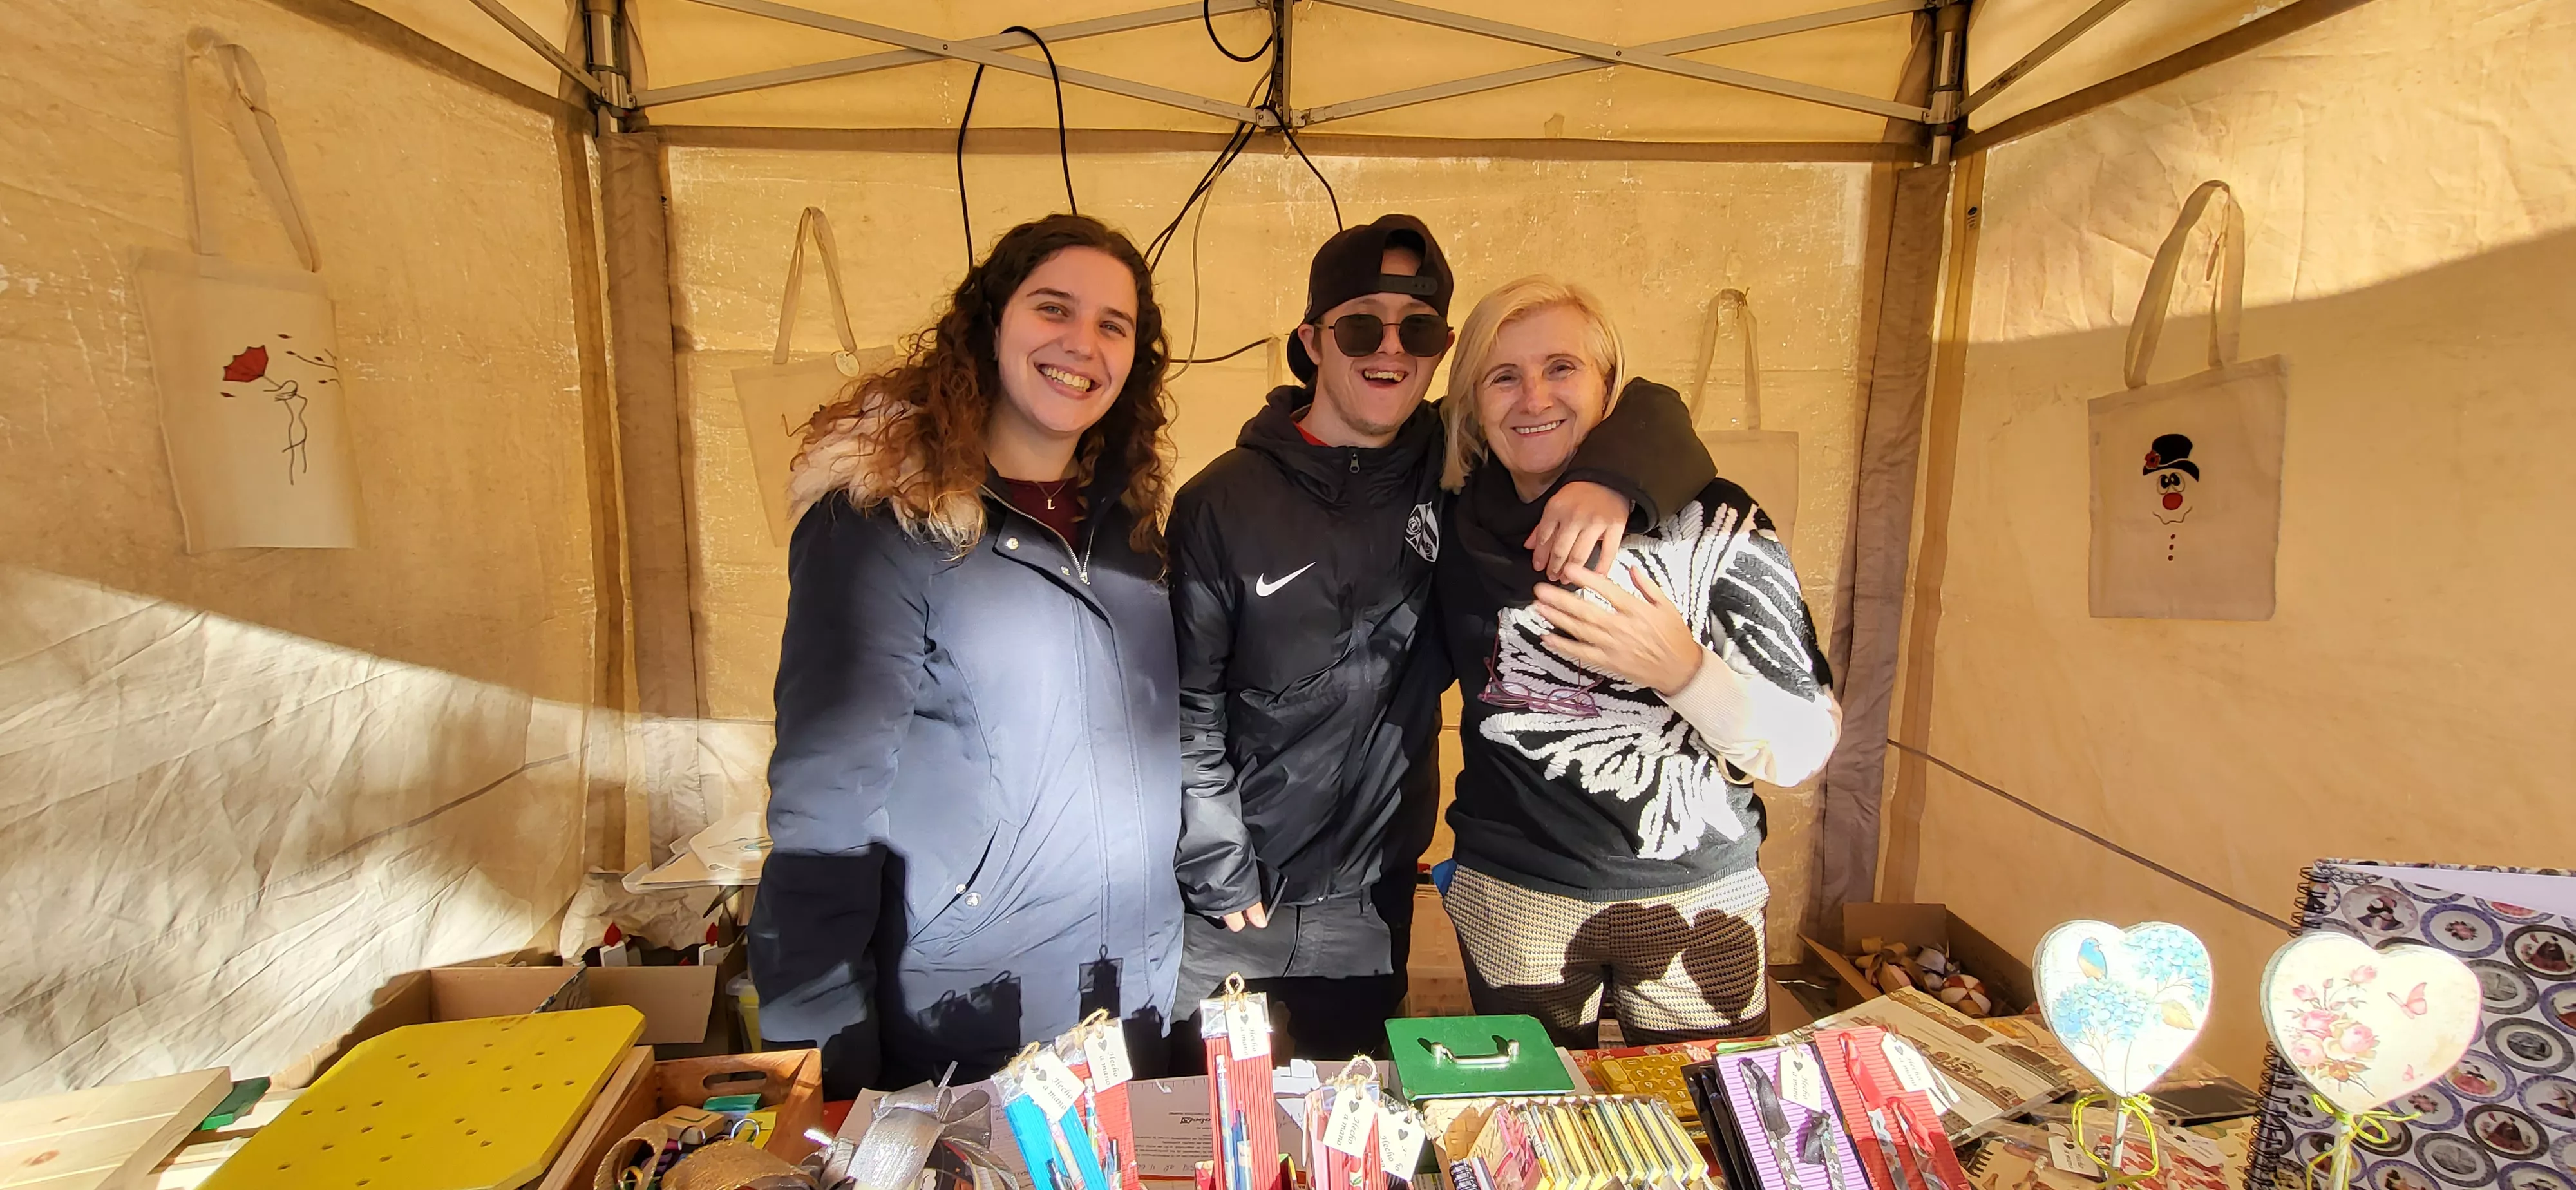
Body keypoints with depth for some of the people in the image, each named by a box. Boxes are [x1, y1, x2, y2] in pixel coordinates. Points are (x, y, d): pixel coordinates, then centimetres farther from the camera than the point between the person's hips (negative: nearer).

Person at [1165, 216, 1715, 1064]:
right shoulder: (1223, 503, -11)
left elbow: (1652, 415, -2)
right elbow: (1186, 708, -10)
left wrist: (1613, 477, -24)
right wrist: (1221, 875, -10)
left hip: (1375, 900, 3)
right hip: (1229, 903, -2)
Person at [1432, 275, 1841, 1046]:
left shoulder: (1714, 520, -11)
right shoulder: (1459, 521, -4)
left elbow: (1805, 752, -10)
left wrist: (1683, 670, -28)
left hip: (1698, 901, -1)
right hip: (1514, 902, 2)